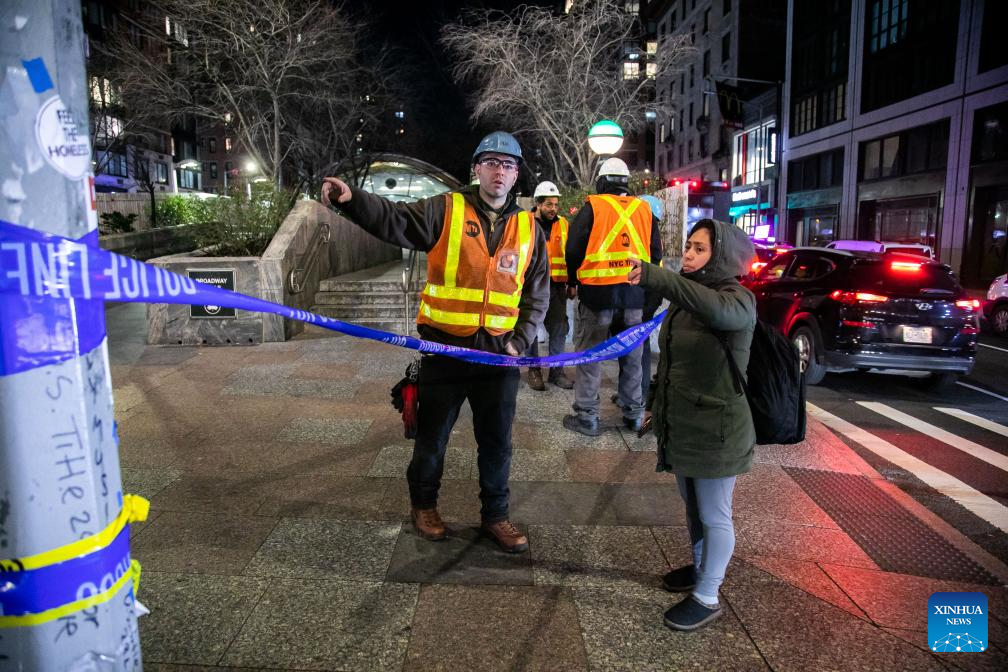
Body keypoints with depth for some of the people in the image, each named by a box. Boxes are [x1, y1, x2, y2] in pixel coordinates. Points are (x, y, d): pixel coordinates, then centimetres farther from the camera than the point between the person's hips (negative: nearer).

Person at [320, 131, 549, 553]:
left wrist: (520, 341, 0)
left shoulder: (528, 228, 7)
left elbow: (537, 295, 10)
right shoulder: (445, 210, -2)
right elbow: (395, 221, -16)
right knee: (432, 435, 12)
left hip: (499, 352, 3)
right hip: (444, 347, -2)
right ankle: (423, 504, 36)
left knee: (497, 442, 12)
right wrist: (352, 199, -34)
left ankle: (495, 515, 31)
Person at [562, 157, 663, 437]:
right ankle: (634, 413, 24)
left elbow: (574, 249, -3)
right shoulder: (644, 209, 9)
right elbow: (656, 253, 13)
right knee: (632, 356, 15)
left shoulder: (593, 207, -3)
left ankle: (586, 415, 7)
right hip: (635, 294, 4)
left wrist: (575, 280, 13)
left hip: (597, 292, -4)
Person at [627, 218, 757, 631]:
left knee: (714, 515, 7)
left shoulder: (739, 299, -16)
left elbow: (717, 309, -42)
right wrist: (656, 405, 21)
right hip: (680, 424, 8)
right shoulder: (685, 298, 8)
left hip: (715, 430, -7)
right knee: (692, 507, 22)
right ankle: (701, 569, 42)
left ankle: (707, 598, 22)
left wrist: (650, 276, -50)